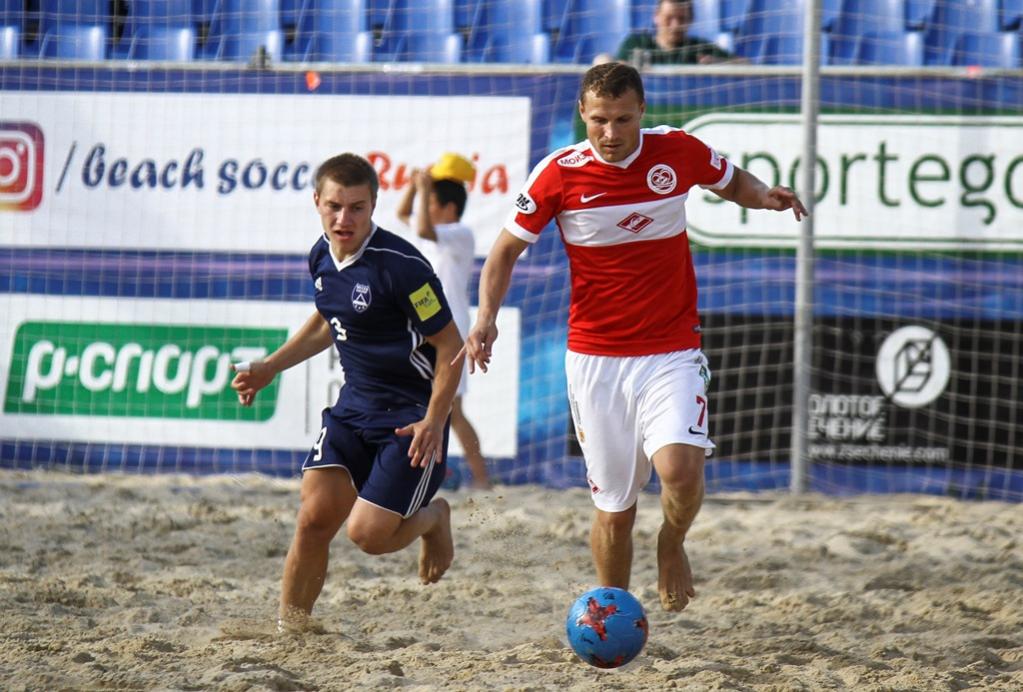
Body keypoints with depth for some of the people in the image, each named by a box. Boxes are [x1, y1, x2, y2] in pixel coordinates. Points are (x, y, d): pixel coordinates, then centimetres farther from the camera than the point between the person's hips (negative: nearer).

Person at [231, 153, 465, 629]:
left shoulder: (400, 265, -21)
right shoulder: (322, 257, 2)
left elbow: (450, 345, -16)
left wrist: (433, 421, -23)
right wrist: (269, 368, 20)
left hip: (411, 418, -6)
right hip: (353, 406, 6)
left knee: (368, 533, -12)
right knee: (314, 520, -7)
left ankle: (433, 518, 21)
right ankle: (288, 631, 7)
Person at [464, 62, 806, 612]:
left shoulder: (678, 152, -3)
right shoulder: (559, 174, -6)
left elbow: (733, 183, 17)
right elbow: (507, 249, 4)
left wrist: (765, 196, -6)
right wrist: (487, 316, -12)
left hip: (672, 354, 0)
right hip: (594, 357, 0)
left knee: (680, 468, -25)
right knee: (613, 508, 4)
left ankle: (672, 544, 9)